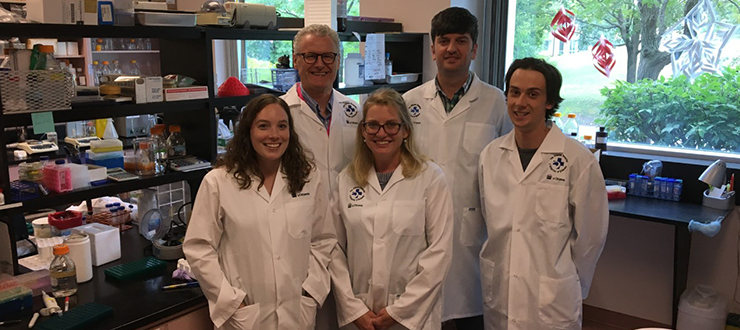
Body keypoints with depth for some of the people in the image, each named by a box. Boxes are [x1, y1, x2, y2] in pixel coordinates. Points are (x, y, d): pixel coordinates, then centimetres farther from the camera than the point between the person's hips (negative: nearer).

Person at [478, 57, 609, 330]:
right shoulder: (490, 155, 0)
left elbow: (590, 235, -4)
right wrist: (500, 270, 10)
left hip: (552, 303, -3)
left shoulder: (578, 160, -13)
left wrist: (565, 284, 5)